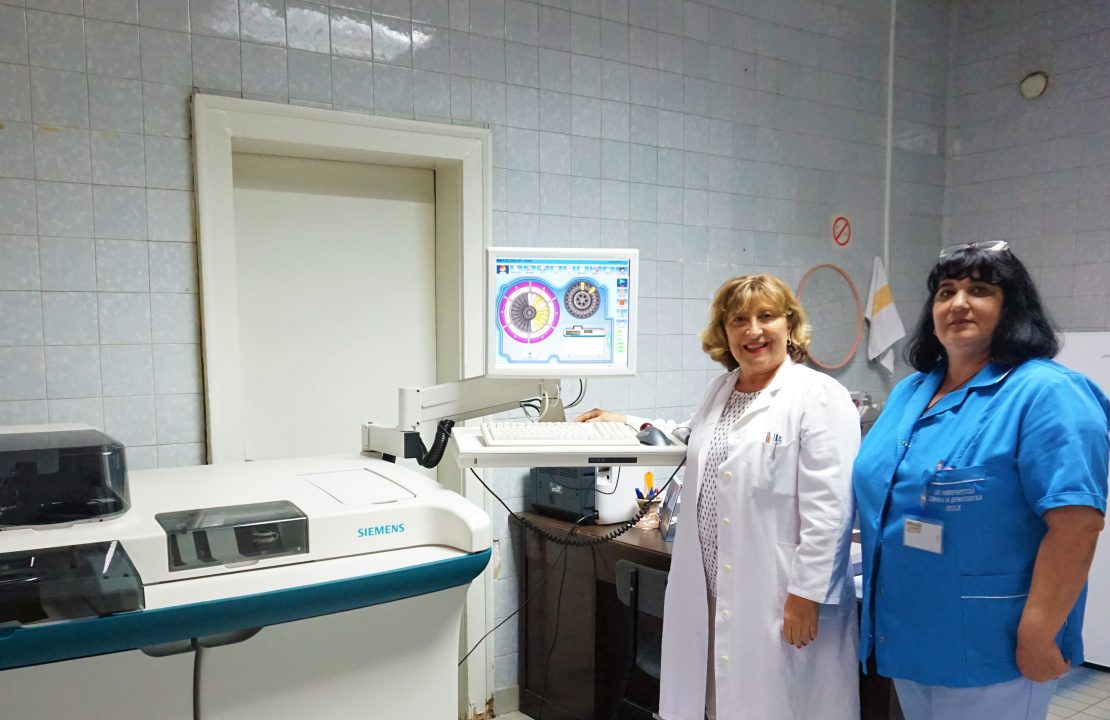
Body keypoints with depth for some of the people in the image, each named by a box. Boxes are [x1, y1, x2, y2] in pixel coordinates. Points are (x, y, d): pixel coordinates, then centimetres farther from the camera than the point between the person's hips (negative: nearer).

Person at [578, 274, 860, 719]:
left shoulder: (820, 398, -11)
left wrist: (806, 594, -17)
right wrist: (629, 424, 26)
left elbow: (827, 510, -16)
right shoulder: (721, 390, 11)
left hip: (778, 599, -6)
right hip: (710, 594, 7)